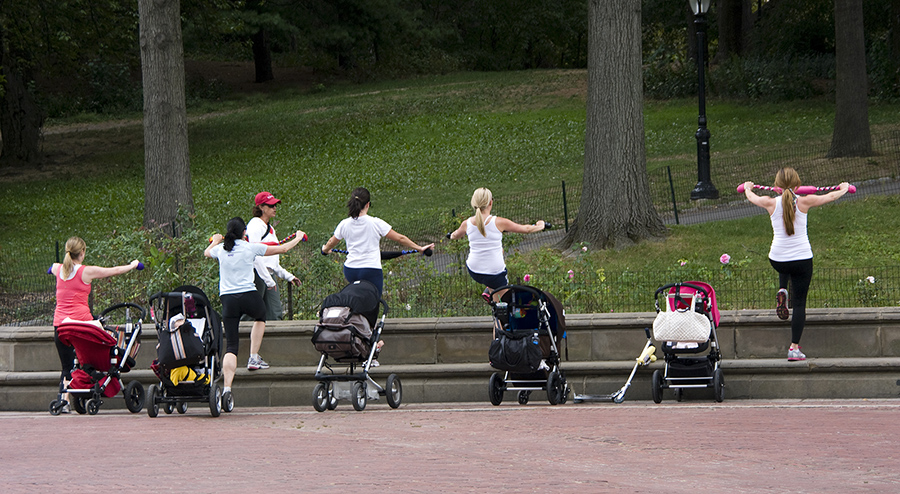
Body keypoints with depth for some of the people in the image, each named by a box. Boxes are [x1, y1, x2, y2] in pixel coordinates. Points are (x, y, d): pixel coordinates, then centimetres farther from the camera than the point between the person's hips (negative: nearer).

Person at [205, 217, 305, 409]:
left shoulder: (220, 249, 10)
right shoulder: (251, 248, 2)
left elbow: (207, 252, 36)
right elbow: (282, 249, 12)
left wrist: (215, 241, 58)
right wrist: (298, 238, 32)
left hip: (227, 299, 2)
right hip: (249, 296, -2)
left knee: (231, 346, -2)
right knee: (260, 316, 35)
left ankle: (227, 388, -19)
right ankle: (254, 358, 27)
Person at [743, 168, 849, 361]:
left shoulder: (771, 203, -5)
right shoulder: (804, 202, -6)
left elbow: (752, 197, 18)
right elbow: (830, 196, 12)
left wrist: (748, 188, 42)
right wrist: (844, 189, 34)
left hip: (777, 259, 2)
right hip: (802, 258, -2)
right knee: (800, 303, 5)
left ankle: (782, 291, 13)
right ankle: (794, 348, -2)